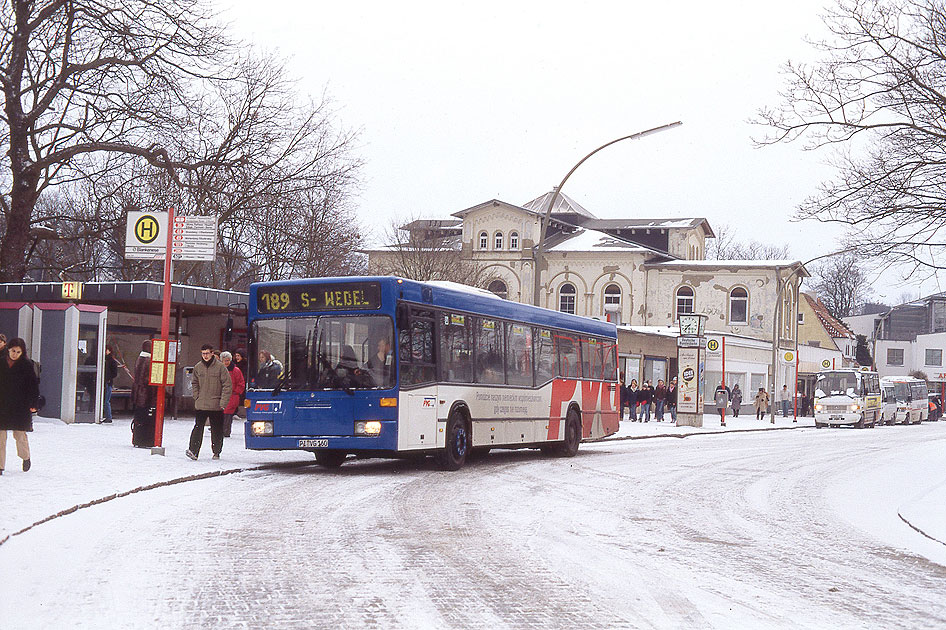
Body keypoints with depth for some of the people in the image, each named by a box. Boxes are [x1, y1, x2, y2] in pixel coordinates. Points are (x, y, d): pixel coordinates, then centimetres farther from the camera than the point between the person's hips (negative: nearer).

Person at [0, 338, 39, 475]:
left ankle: (25, 457, 30)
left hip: (20, 406, -2)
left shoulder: (27, 365, -2)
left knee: (19, 434, 2)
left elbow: (34, 385, 0)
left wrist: (33, 403, -5)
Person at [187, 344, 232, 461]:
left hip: (216, 405, -2)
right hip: (200, 405, 2)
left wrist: (223, 402, -10)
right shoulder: (198, 367, 5)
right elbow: (194, 383, 19)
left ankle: (216, 452, 19)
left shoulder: (220, 367, -6)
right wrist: (197, 397, 7)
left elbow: (227, 385, -6)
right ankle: (193, 451, -14)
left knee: (217, 429, 7)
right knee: (198, 427, -9)